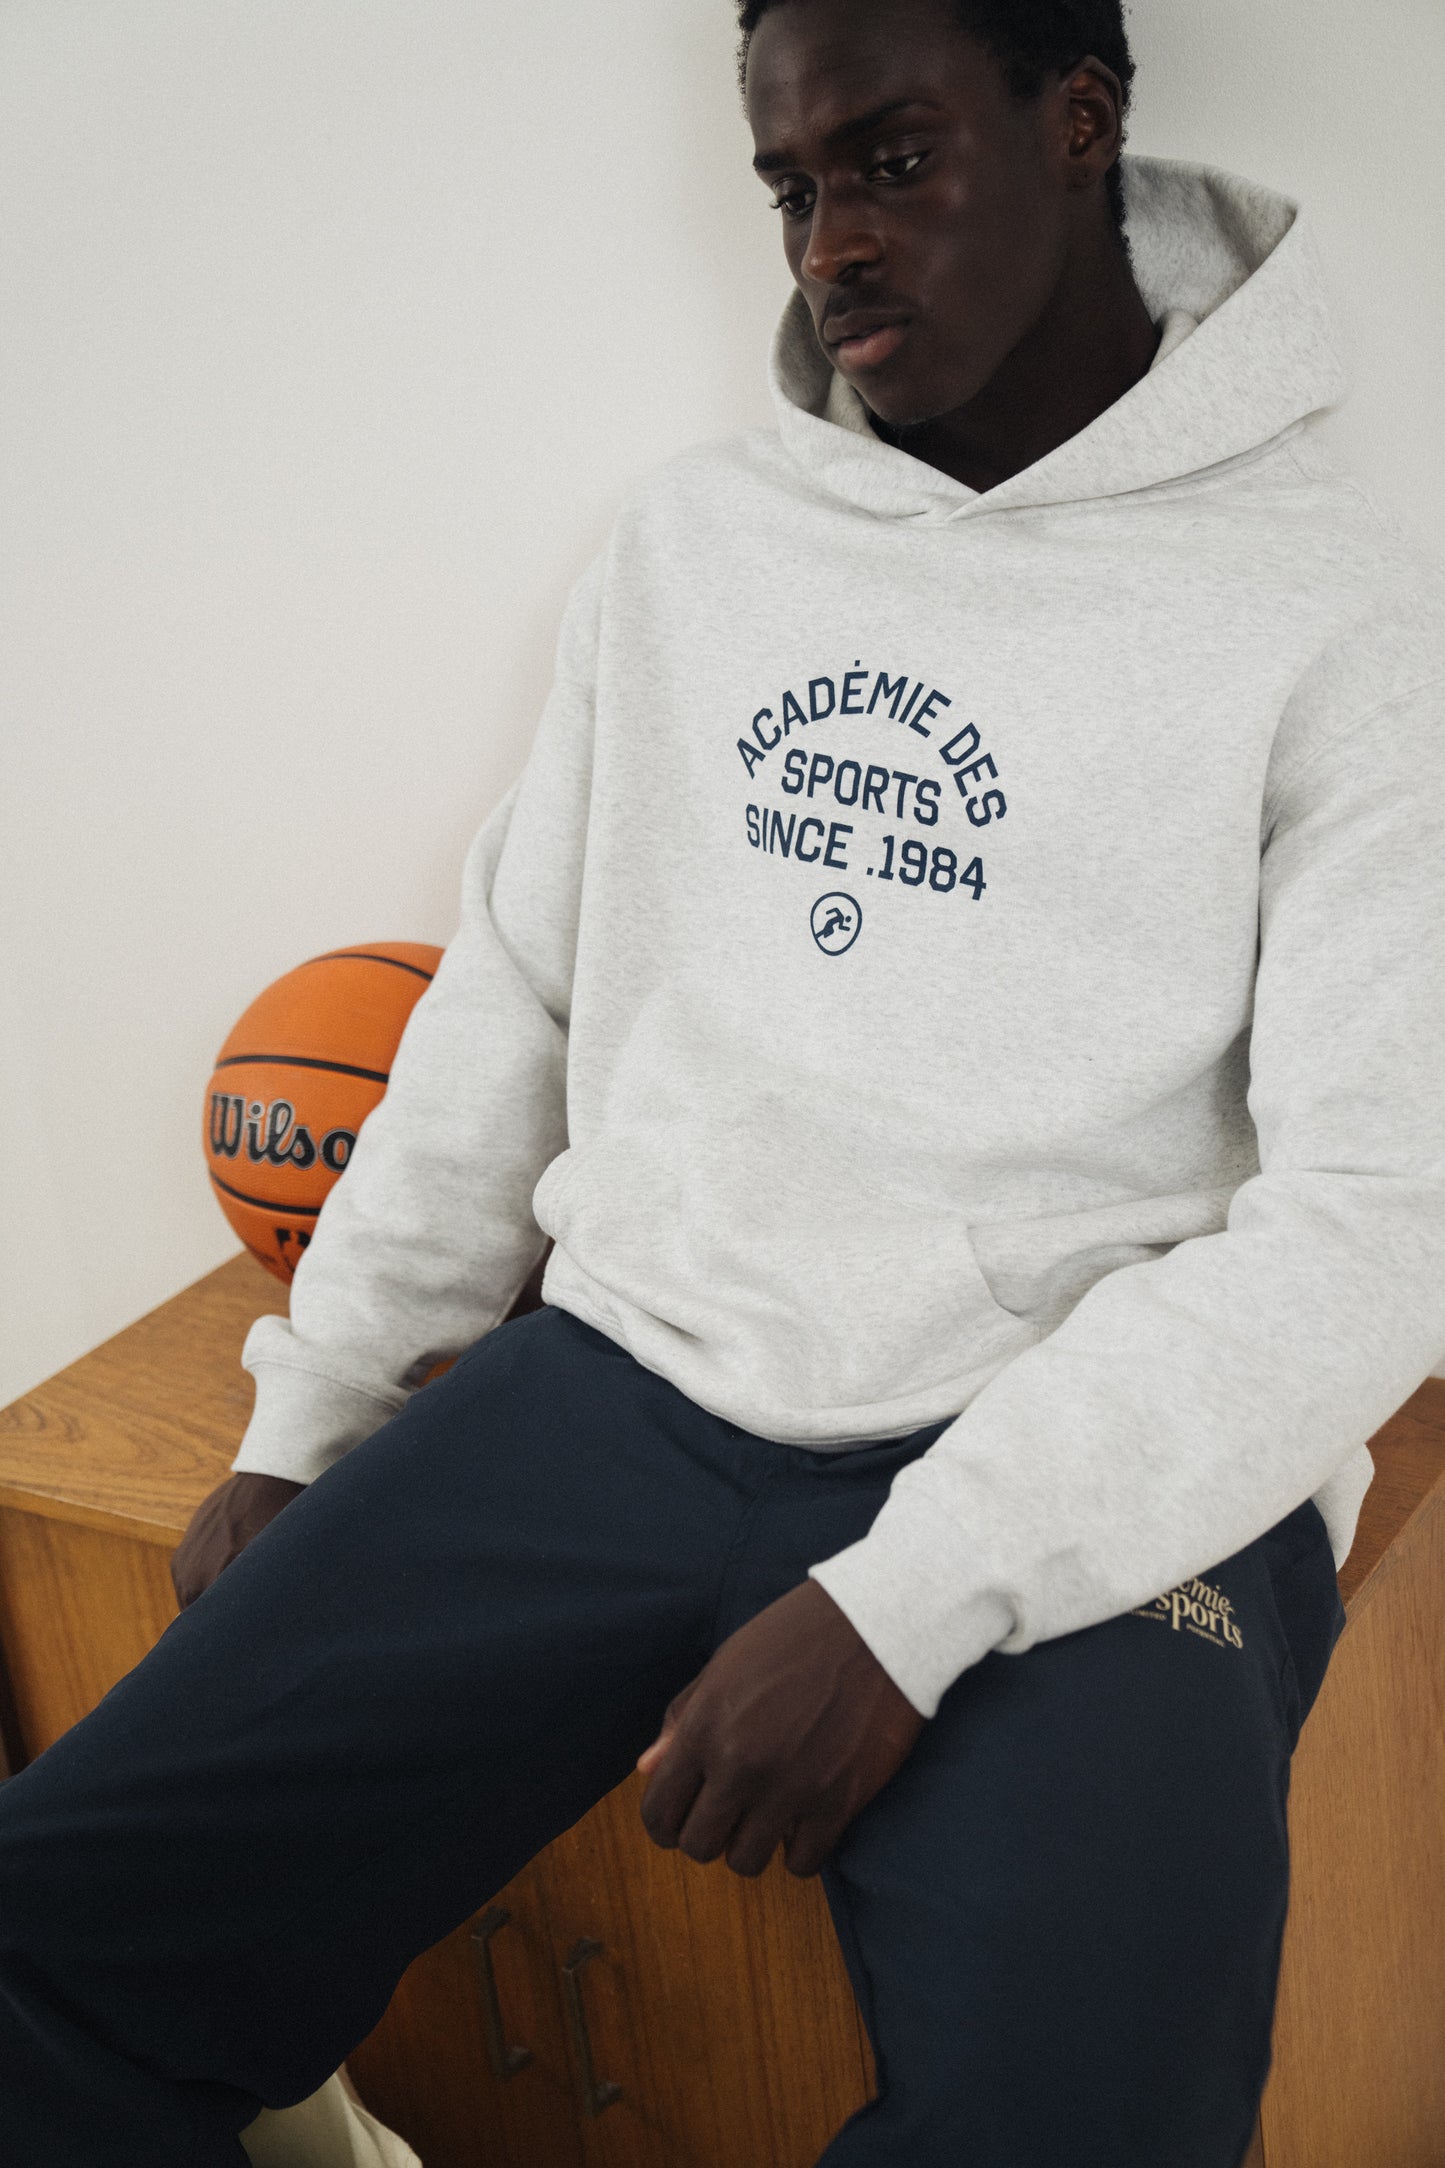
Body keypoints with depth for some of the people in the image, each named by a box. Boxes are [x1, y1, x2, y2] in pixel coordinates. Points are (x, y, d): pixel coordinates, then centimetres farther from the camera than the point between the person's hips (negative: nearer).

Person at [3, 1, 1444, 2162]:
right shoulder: (689, 536, 14)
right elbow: (510, 990, 18)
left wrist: (905, 1606, -19)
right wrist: (304, 1420, 11)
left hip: (1099, 1477, -3)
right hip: (618, 1389, 4)